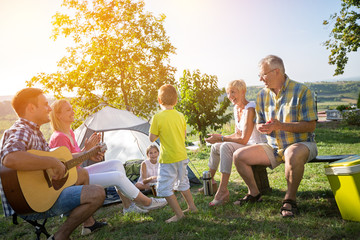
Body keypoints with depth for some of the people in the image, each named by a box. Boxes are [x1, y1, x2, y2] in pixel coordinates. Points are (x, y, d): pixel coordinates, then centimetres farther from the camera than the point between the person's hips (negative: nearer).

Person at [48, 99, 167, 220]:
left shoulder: (69, 132, 10)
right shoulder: (59, 137, -21)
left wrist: (89, 145, -2)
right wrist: (86, 149, -22)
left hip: (79, 173, 10)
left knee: (116, 164, -1)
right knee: (118, 176, -18)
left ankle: (128, 205, 4)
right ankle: (147, 203, 1)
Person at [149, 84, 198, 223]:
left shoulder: (157, 117, -15)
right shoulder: (180, 116, 2)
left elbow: (152, 138, -9)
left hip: (168, 159, -7)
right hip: (182, 156, 7)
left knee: (164, 188, 4)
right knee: (182, 182, 24)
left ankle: (179, 214, 5)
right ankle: (192, 206, 34)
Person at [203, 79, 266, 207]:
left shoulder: (250, 109, -22)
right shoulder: (236, 108, 8)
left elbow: (243, 139, -25)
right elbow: (238, 134, 13)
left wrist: (221, 138, -17)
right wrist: (219, 137, -1)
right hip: (248, 145, 10)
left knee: (226, 147, -30)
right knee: (215, 147, 15)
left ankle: (223, 191, -31)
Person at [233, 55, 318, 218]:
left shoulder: (301, 91, -11)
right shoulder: (262, 95, 6)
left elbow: (310, 126, -16)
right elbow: (259, 123, 14)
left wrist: (280, 126, -27)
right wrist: (262, 128, -13)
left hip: (301, 143, -5)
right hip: (274, 147, 6)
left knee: (293, 154, -41)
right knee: (238, 156, -7)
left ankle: (290, 199, -18)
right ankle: (254, 193, 12)